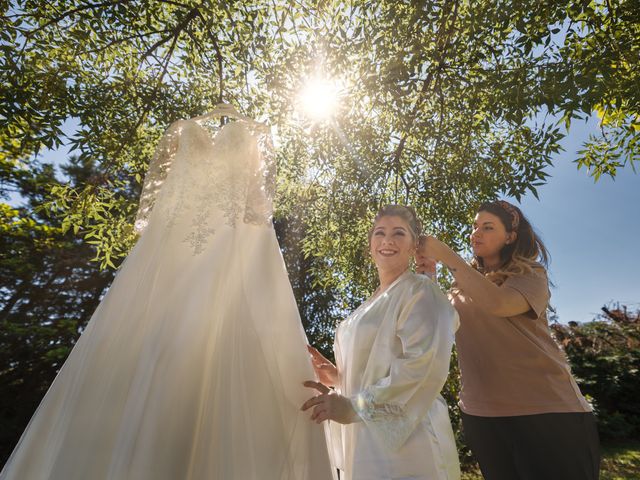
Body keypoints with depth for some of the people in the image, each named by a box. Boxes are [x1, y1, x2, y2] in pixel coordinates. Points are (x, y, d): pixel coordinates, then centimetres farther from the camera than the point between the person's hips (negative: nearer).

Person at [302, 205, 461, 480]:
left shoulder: (419, 292, -11)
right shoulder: (373, 303, 12)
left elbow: (425, 365, -25)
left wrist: (355, 406, -24)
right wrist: (338, 377, 0)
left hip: (402, 443, -7)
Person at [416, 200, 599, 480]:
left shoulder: (530, 274, -6)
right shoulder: (464, 284, 10)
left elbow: (498, 302, -29)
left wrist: (444, 254, -27)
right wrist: (425, 274, -11)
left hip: (545, 409, -4)